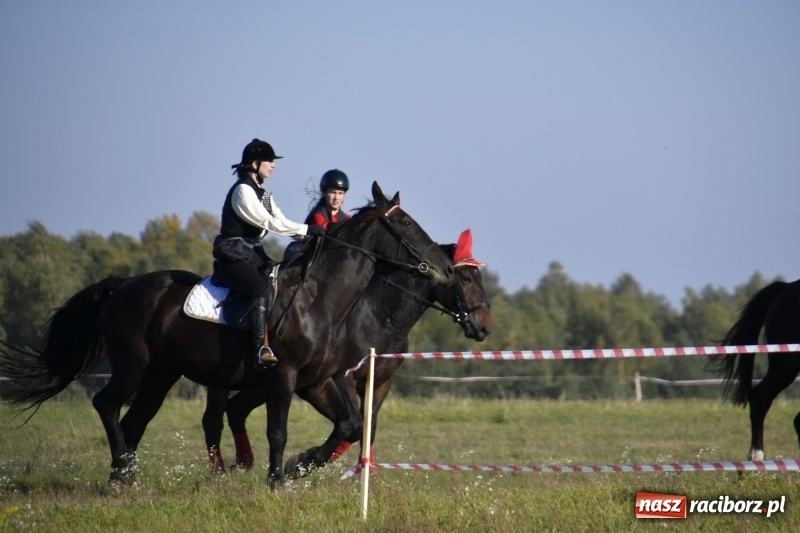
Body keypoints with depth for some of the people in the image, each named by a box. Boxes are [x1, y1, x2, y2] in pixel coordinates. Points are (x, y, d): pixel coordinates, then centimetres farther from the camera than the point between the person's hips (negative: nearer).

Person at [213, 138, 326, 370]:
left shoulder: (263, 193, 16)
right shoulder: (243, 190, -12)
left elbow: (281, 222, 14)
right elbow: (269, 223, -17)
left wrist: (308, 235, -1)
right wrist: (307, 230, -17)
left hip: (253, 254, 10)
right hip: (233, 256, -10)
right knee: (262, 288, -31)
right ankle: (262, 349, -41)